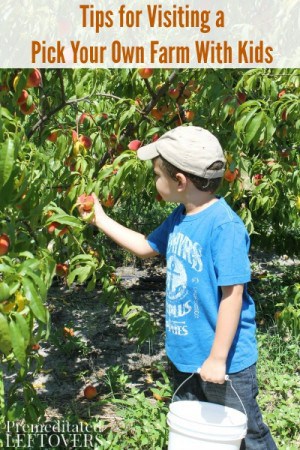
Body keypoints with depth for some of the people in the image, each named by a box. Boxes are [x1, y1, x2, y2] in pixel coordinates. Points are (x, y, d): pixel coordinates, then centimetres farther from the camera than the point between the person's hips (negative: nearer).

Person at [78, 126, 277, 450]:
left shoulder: (224, 225, -25)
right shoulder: (179, 218, 2)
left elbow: (233, 294, -25)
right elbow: (146, 247, 21)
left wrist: (217, 359, -21)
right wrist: (101, 220, 20)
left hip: (224, 361, -8)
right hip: (185, 355, 8)